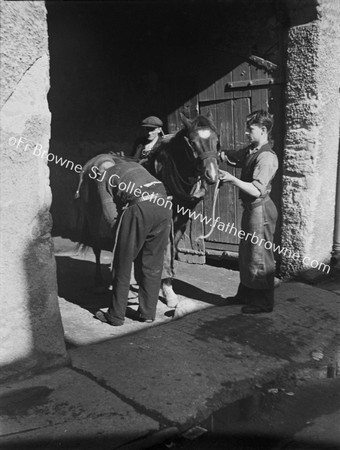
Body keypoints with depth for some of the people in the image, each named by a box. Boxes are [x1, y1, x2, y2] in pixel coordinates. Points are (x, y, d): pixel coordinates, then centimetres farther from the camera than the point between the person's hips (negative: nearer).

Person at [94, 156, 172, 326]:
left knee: (122, 263, 10)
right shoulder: (133, 164, 34)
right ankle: (148, 312, 24)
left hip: (138, 206, -5)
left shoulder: (103, 177, 18)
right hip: (163, 205, 6)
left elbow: (109, 211, 5)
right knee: (152, 264, 16)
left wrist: (117, 228, 19)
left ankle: (116, 315, 18)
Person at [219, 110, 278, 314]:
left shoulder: (267, 157, -19)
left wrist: (232, 179, -26)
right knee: (246, 253, 18)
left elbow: (256, 190, -25)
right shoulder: (250, 151, 8)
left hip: (260, 209, -10)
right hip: (250, 209, 10)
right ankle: (246, 294, 34)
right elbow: (228, 155, 19)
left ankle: (265, 302, 14)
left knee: (260, 256, 0)